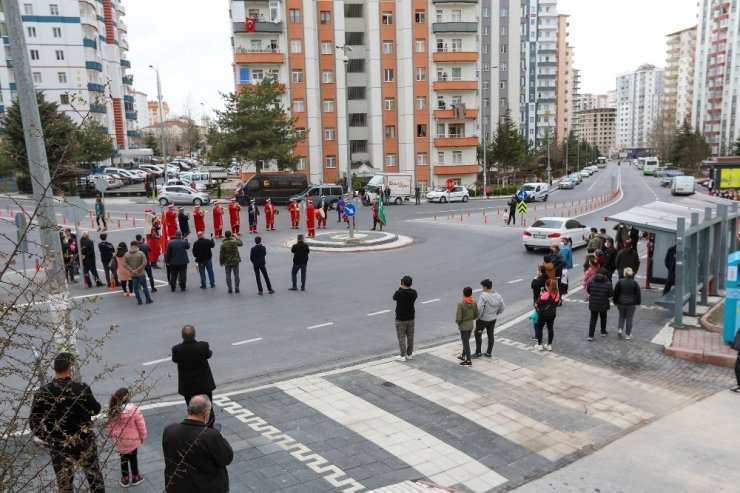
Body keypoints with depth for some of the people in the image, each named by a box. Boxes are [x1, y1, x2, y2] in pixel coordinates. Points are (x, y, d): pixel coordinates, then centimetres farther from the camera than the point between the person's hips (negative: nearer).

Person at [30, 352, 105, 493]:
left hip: (58, 448, 1)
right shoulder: (82, 388, -19)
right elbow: (95, 410, -4)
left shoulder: (42, 393, -14)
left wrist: (46, 438, 6)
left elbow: (34, 423, -10)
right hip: (84, 443, -1)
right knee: (94, 476, 22)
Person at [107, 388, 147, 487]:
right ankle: (135, 477, 33)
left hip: (119, 441, 3)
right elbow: (141, 425, -16)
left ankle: (125, 478, 32)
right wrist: (143, 436, 2)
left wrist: (112, 436, 17)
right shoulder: (134, 410, -26)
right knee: (133, 457, 18)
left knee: (123, 458, 21)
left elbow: (110, 425, 0)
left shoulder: (112, 411, -14)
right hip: (132, 440, -3)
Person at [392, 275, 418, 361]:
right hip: (411, 318, 4)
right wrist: (404, 289, 9)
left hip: (400, 319, -4)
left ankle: (403, 356, 10)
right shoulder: (414, 293, -10)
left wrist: (400, 288, 5)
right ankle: (409, 355, 24)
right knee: (410, 337, 15)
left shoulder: (399, 293, -22)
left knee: (401, 337, 6)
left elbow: (394, 297, -1)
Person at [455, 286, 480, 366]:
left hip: (463, 326, -6)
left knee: (466, 342, 3)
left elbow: (458, 318, -22)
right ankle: (463, 356, 40)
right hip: (471, 325, 6)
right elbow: (477, 314, 0)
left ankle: (468, 361, 10)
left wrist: (457, 322, 0)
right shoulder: (474, 302, -6)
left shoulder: (461, 304, -23)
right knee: (466, 341, 22)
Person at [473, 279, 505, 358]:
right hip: (493, 319, 7)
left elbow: (479, 308, -28)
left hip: (483, 319, -6)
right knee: (490, 334, 15)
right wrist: (495, 314, 16)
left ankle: (478, 353, 14)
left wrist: (477, 317, -13)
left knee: (478, 334, 9)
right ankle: (489, 353, 24)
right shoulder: (498, 296, -2)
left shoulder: (483, 296, -24)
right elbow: (502, 307, 4)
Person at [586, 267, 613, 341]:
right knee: (603, 318, 23)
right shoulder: (608, 283, -14)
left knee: (593, 319, 8)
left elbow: (588, 290, 2)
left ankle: (590, 335, 3)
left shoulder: (591, 281, -8)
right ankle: (603, 332, 36)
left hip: (593, 304, 1)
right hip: (603, 304, -1)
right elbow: (611, 294, -9)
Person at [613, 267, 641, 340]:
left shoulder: (620, 282, -9)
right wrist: (638, 303, 10)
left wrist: (615, 302, 8)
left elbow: (615, 293, -4)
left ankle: (619, 328, 2)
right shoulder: (635, 283, -8)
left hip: (621, 303, 1)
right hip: (631, 304, -1)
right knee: (629, 318, 9)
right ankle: (628, 334, 15)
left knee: (621, 316, 21)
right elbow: (638, 294, -3)